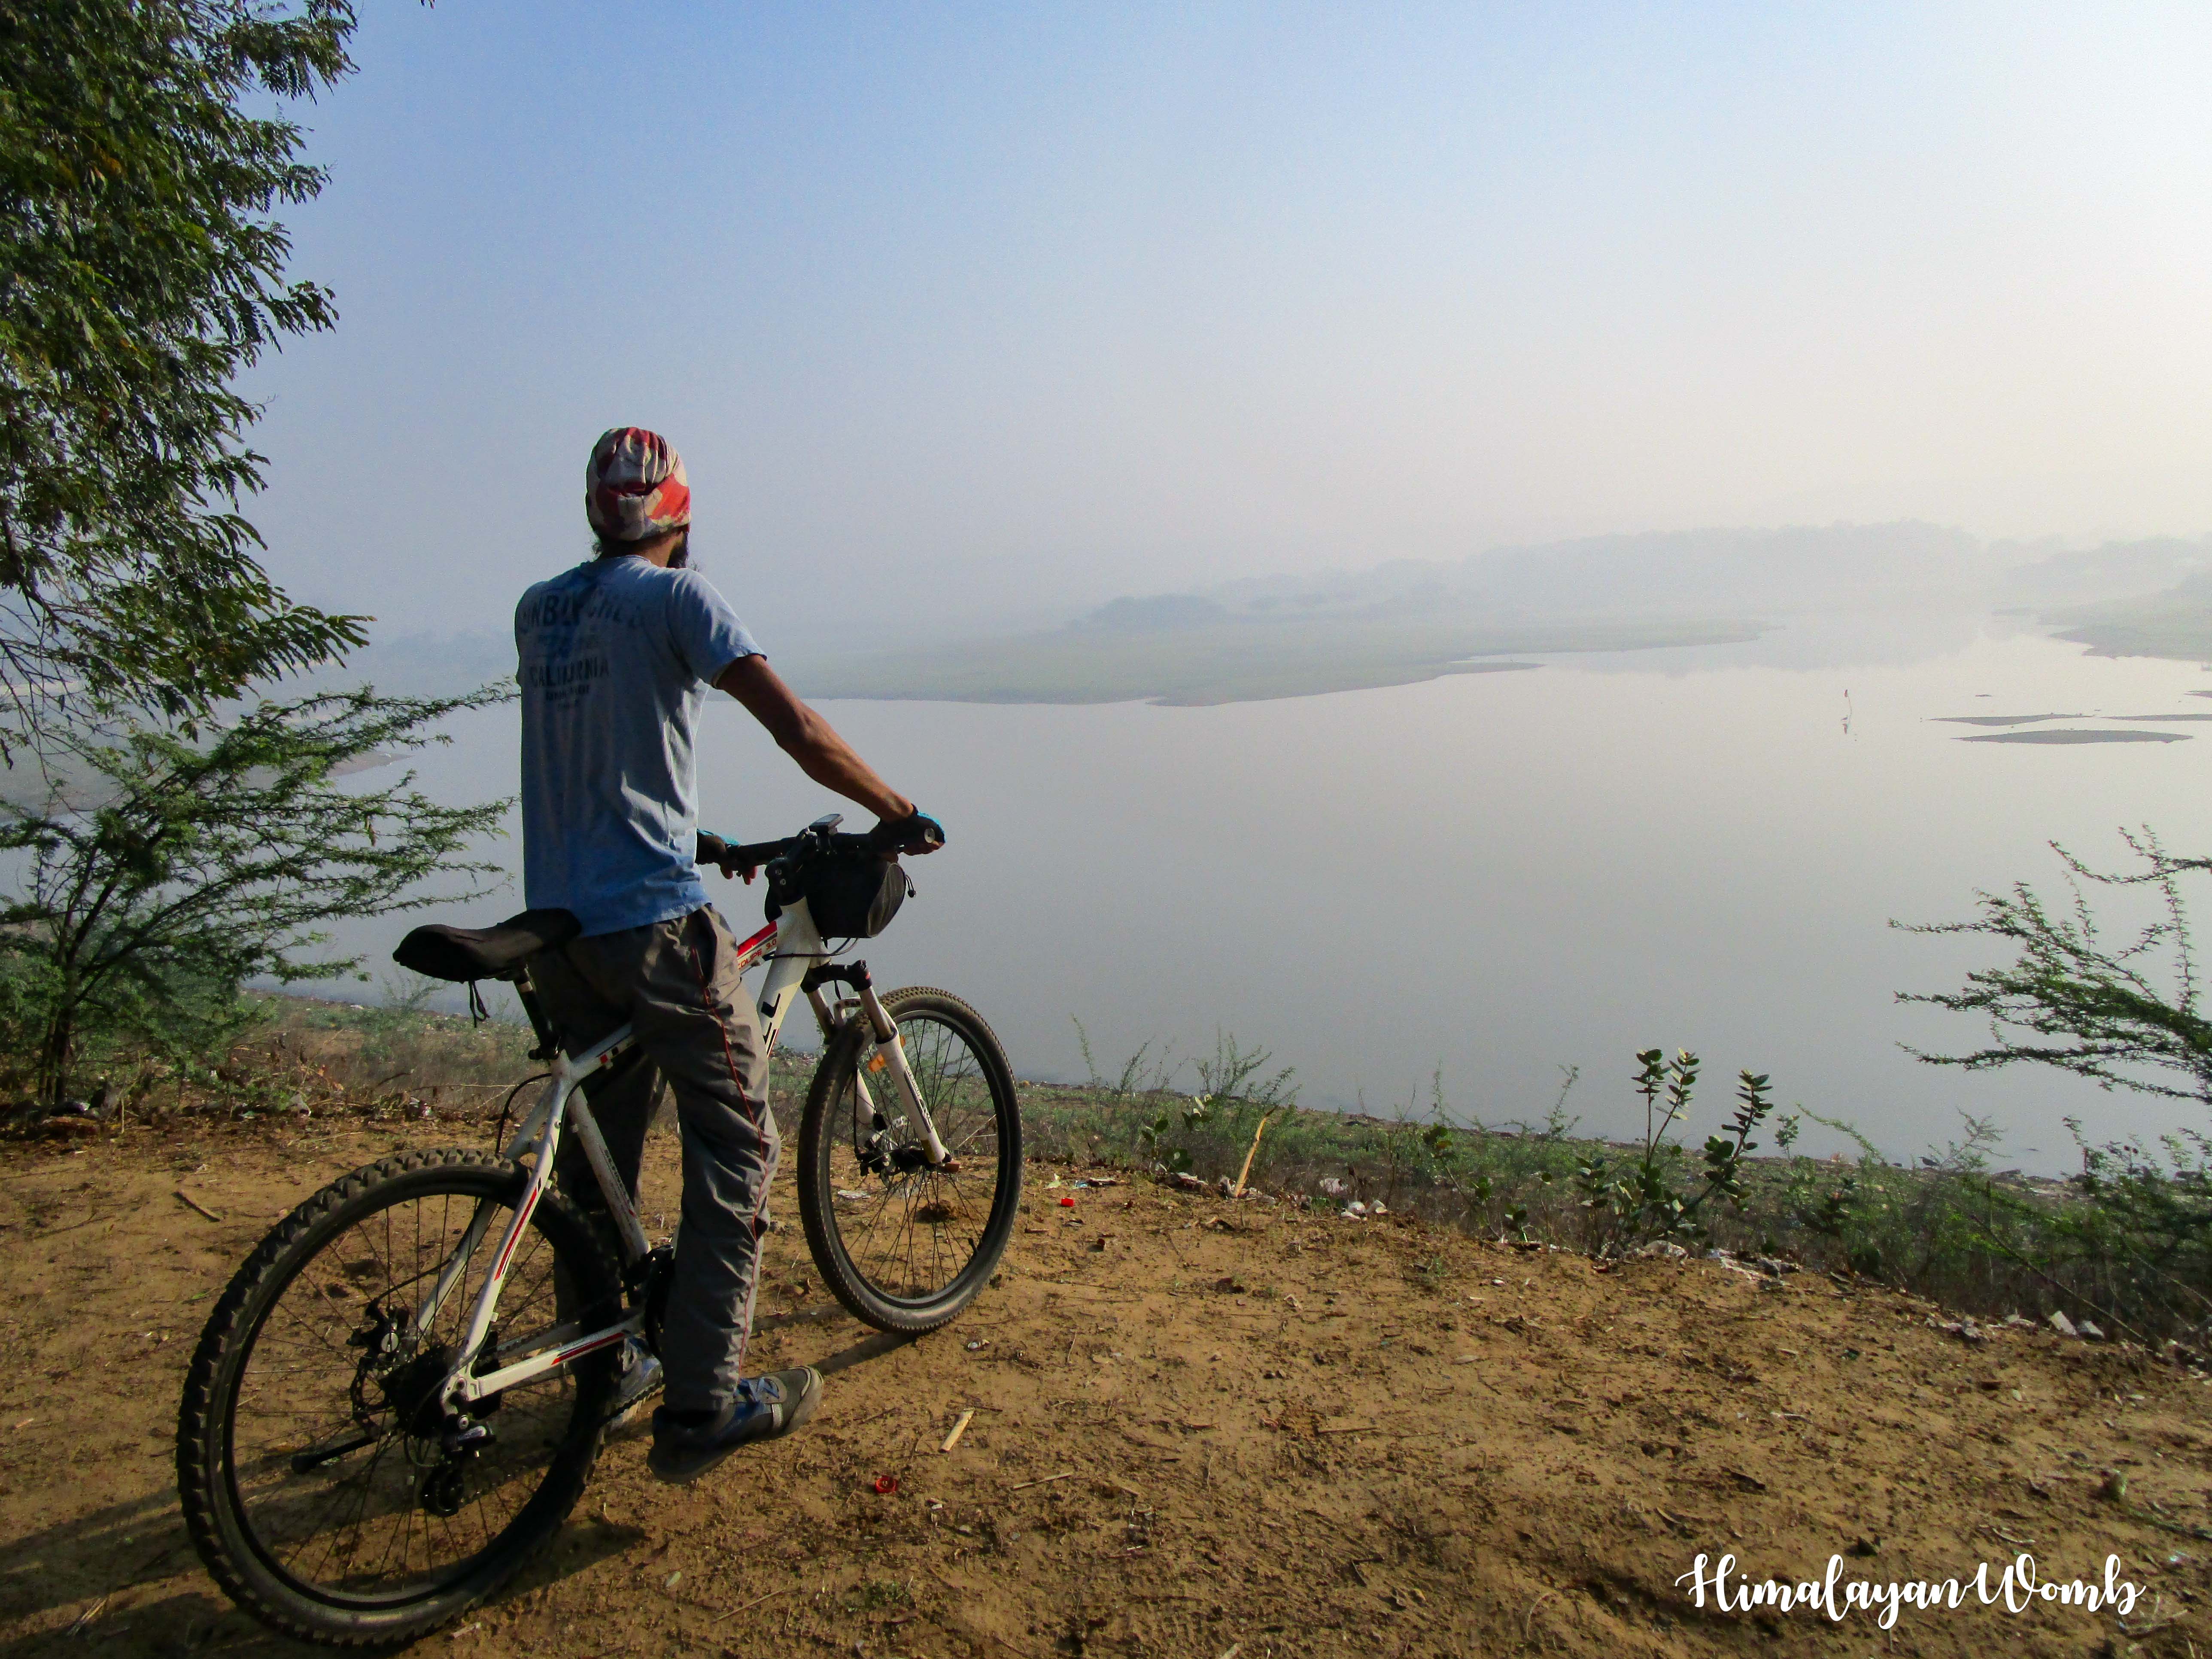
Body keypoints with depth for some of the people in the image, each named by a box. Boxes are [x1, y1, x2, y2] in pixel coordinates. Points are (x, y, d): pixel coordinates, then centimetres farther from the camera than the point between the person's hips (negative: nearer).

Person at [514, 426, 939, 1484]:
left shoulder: (536, 609, 13)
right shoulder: (673, 595, -7)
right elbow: (797, 730, -15)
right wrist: (900, 815, -5)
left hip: (554, 921, 7)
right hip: (652, 921, -7)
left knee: (598, 1148, 18)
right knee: (734, 1147, 2)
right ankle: (703, 1404, 3)